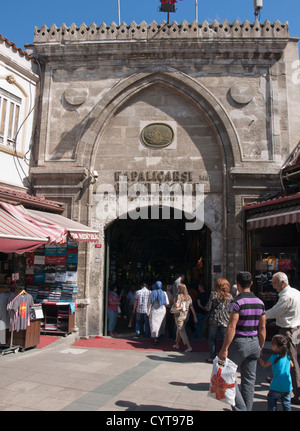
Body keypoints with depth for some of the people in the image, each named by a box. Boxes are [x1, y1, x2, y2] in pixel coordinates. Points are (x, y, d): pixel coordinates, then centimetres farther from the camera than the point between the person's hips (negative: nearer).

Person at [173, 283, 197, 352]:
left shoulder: (179, 296, -13)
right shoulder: (188, 297, 4)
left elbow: (177, 305, -26)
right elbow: (192, 307, 4)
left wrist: (174, 303, -4)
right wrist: (195, 316, 7)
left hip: (179, 315, -6)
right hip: (186, 315, 6)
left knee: (182, 331, -1)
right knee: (179, 329, 21)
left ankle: (189, 346, -8)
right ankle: (177, 344, 31)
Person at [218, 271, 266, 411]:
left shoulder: (237, 301, -15)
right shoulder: (260, 302, 5)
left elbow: (231, 327, -19)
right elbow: (262, 328, 9)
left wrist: (224, 349, -16)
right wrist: (261, 347, 18)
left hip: (239, 342, -6)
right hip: (254, 343, 6)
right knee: (249, 379, 14)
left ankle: (240, 407, 3)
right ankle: (248, 408, 22)